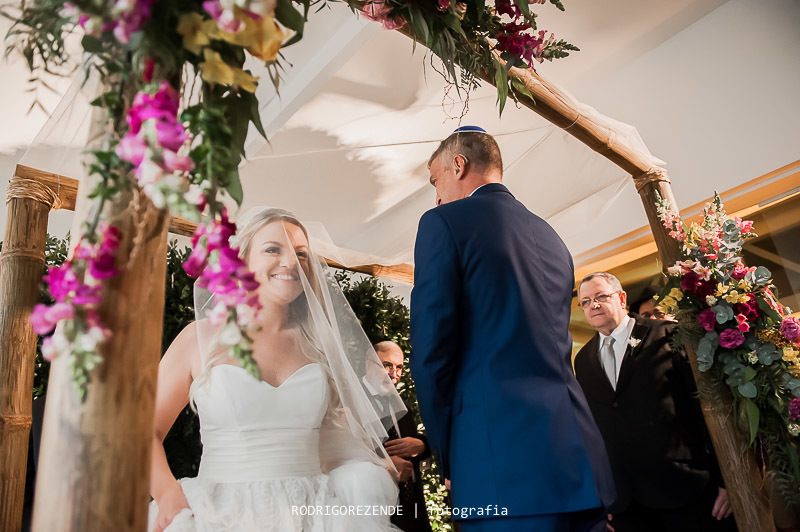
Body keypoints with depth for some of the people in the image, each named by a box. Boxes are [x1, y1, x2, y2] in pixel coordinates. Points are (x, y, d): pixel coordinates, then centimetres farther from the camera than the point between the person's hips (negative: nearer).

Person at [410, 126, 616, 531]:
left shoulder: (444, 222, -4)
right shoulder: (551, 236, 17)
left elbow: (430, 349, -12)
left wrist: (447, 453, 1)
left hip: (506, 457, -7)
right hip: (579, 453, 7)